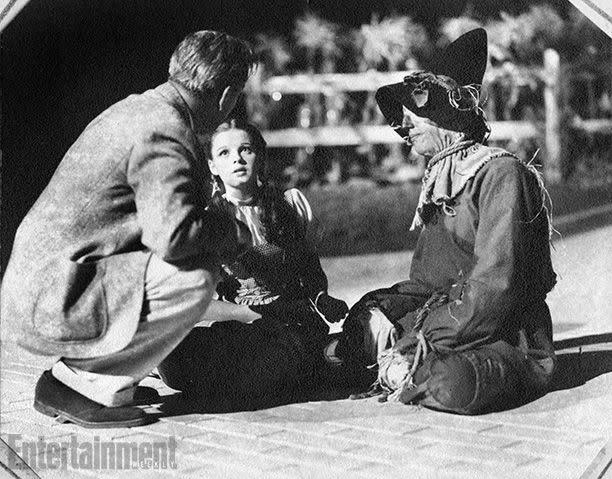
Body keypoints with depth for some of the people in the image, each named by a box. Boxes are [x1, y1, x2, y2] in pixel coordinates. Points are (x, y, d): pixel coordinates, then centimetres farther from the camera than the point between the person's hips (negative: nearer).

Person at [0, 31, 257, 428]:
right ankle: (82, 383, -7)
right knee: (193, 279, -20)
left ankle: (75, 374, 13)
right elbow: (172, 236, -30)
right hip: (52, 304, -10)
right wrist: (233, 230, -11)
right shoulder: (165, 131, -17)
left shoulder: (137, 107, 14)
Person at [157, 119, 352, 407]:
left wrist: (321, 298, 1)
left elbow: (313, 270, 24)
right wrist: (256, 314, -14)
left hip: (297, 326, -1)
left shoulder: (293, 203, 12)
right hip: (237, 328, 2)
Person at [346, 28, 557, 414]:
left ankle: (417, 378, -8)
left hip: (512, 345, -8)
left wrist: (416, 347, -20)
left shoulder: (501, 172, -12)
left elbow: (495, 289, -22)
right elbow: (424, 285, 13)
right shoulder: (439, 182, 16)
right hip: (456, 329, 8)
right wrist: (380, 313, -8)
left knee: (452, 383, -36)